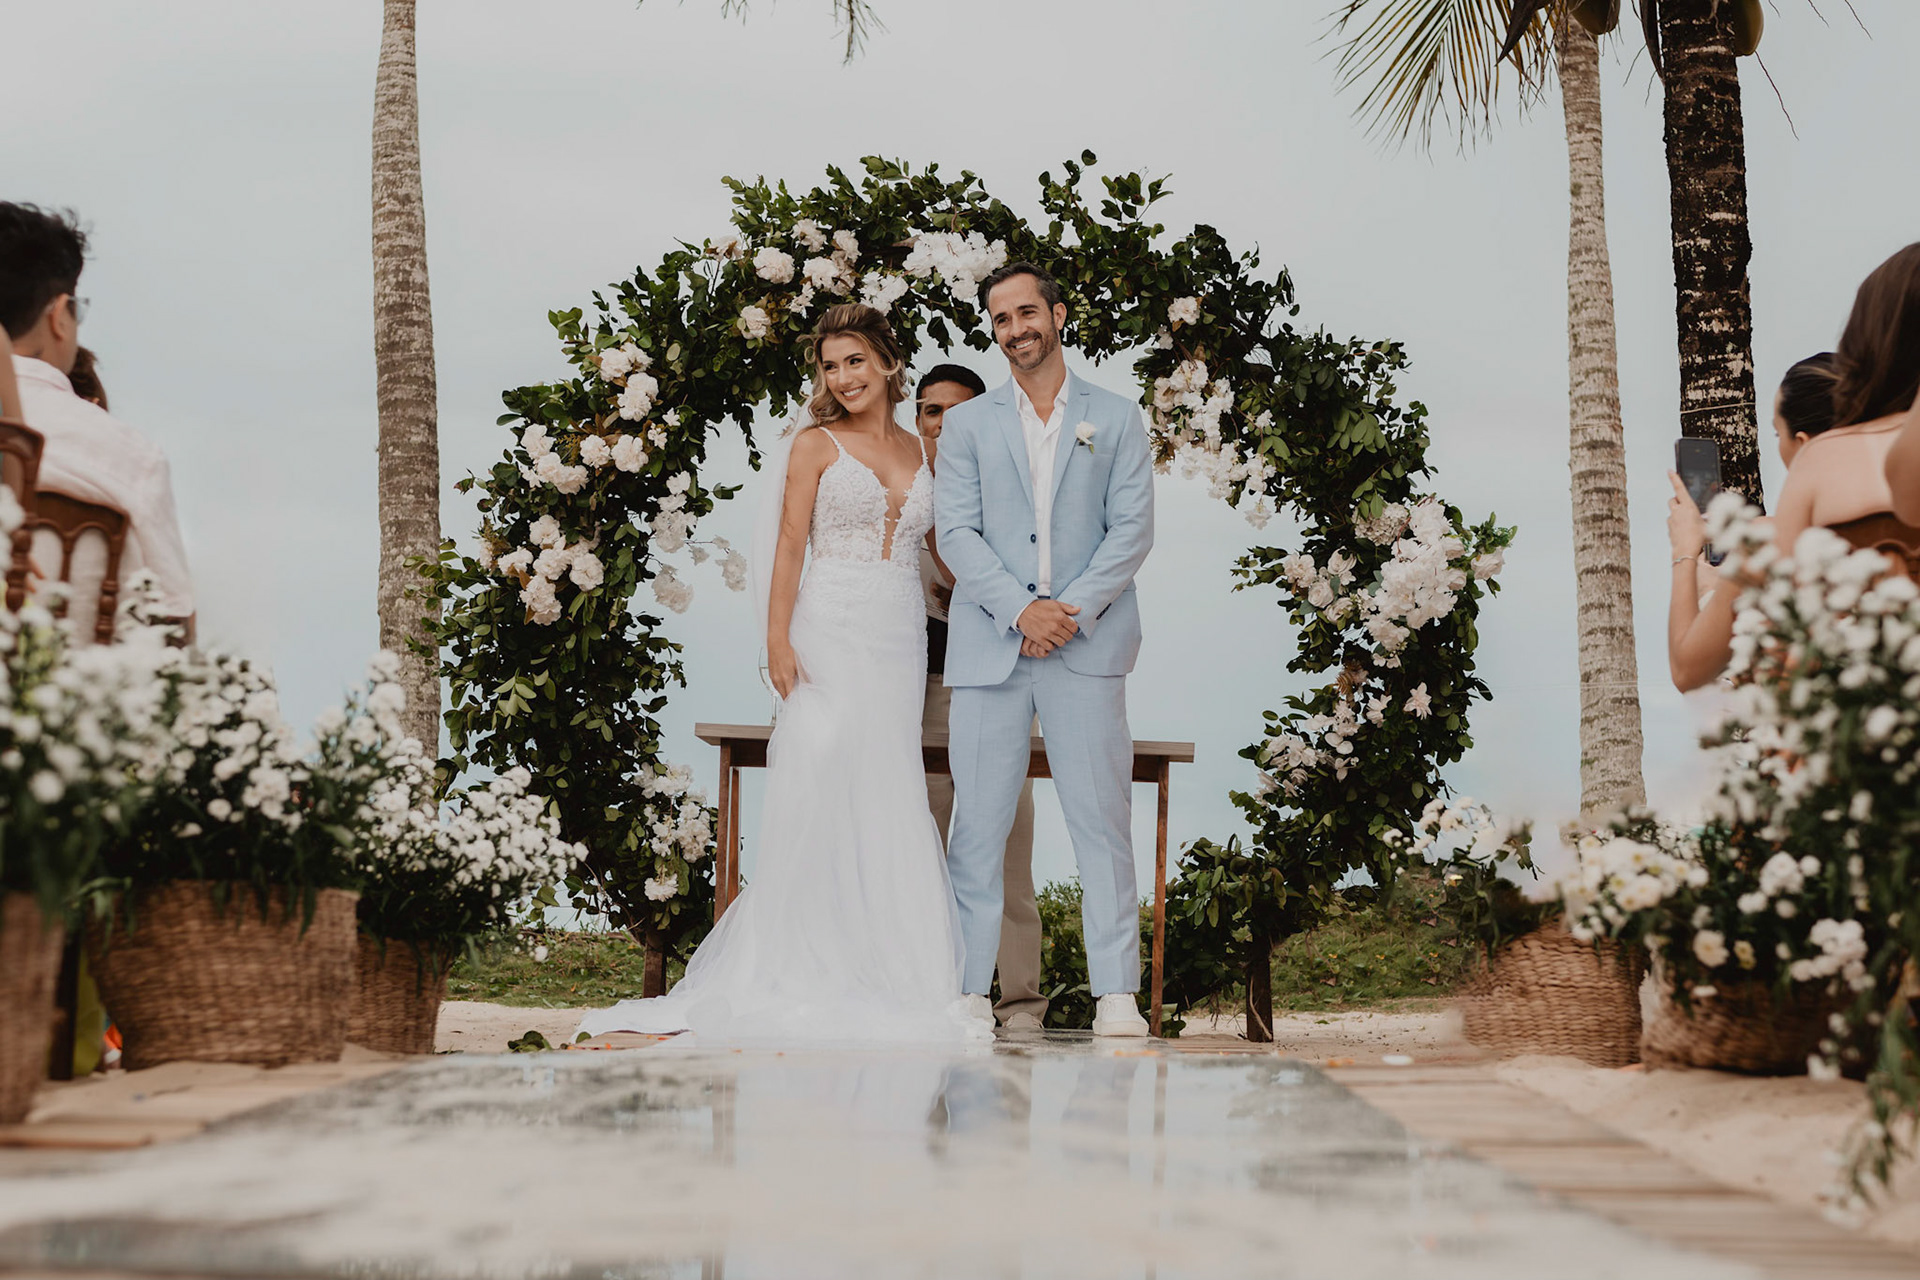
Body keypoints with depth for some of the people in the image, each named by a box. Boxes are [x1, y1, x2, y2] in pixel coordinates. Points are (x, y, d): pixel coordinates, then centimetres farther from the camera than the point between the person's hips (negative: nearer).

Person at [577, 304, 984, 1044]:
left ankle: (885, 969, 8)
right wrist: (779, 642, -12)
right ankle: (804, 974, 1)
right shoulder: (814, 446, 3)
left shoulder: (925, 453, 14)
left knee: (888, 803, 2)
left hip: (901, 642, 3)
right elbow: (789, 547, -2)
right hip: (831, 635, -3)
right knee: (818, 795, -5)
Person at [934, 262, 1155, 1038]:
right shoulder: (968, 424, 13)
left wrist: (1072, 609, -10)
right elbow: (955, 533, 3)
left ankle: (1116, 994, 0)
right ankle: (969, 990, 5)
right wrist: (1020, 609, -11)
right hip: (988, 646, 1)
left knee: (1102, 819, -3)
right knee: (977, 823, -1)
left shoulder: (1116, 420, 12)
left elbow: (1133, 529, 3)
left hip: (1087, 646, -1)